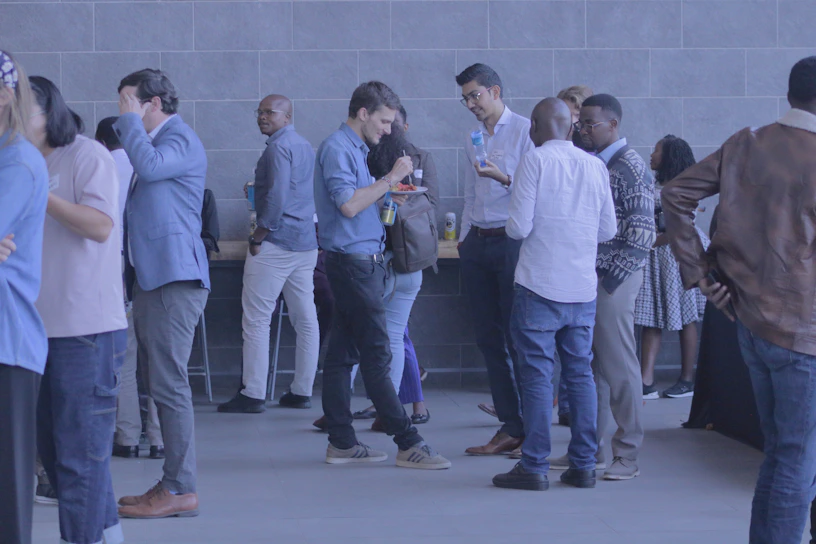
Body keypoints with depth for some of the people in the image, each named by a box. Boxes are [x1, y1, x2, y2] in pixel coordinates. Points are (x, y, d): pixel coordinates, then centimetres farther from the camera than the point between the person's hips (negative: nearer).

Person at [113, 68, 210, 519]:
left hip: (174, 279, -10)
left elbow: (150, 166, -29)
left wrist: (130, 119, -15)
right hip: (151, 278, 10)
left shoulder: (180, 140, -9)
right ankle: (172, 484, 15)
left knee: (169, 385, -11)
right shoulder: (153, 141, 21)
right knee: (161, 386, 11)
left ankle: (180, 490, -8)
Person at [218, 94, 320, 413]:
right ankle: (302, 391, 12)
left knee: (256, 320, -6)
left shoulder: (279, 147, -12)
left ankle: (253, 395, -8)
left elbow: (277, 198, -20)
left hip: (276, 243, -10)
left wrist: (258, 237, -13)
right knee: (305, 319, 8)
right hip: (306, 243, 10)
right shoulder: (305, 147, 17)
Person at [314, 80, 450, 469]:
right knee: (377, 354, -9)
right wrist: (390, 179, -16)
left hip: (364, 260, 10)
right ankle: (408, 443, -9)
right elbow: (348, 204, -21)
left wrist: (389, 199, 10)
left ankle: (342, 443, 11)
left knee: (343, 353, 9)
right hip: (352, 260, -10)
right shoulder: (336, 149, -12)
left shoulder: (356, 149, 19)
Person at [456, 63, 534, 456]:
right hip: (478, 243, 7)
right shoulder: (474, 140, 17)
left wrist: (503, 178, -23)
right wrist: (465, 237, 17)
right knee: (489, 339, 6)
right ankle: (510, 427, 11)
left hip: (512, 242, -7)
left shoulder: (524, 130, -4)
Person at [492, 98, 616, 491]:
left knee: (537, 375, 0)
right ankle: (583, 465, 12)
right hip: (583, 287, 5)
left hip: (540, 286, -5)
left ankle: (534, 467, 2)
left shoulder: (535, 161, -8)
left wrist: (512, 225, 10)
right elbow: (608, 230, 10)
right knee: (581, 373, 10)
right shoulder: (595, 166, 7)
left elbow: (518, 227, -13)